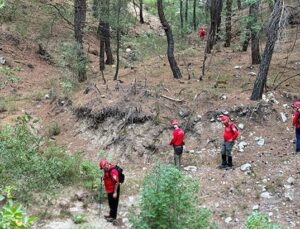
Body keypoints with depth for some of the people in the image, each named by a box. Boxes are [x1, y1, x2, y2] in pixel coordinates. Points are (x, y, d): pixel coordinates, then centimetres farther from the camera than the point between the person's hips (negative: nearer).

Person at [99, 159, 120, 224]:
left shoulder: (113, 171, -28)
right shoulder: (107, 170, 3)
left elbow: (116, 182, -27)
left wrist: (115, 192, -25)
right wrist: (104, 177, 1)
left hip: (113, 190, -9)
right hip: (109, 190, 10)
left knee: (114, 203, 2)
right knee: (110, 203, 21)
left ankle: (113, 217, 13)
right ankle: (111, 215, 36)